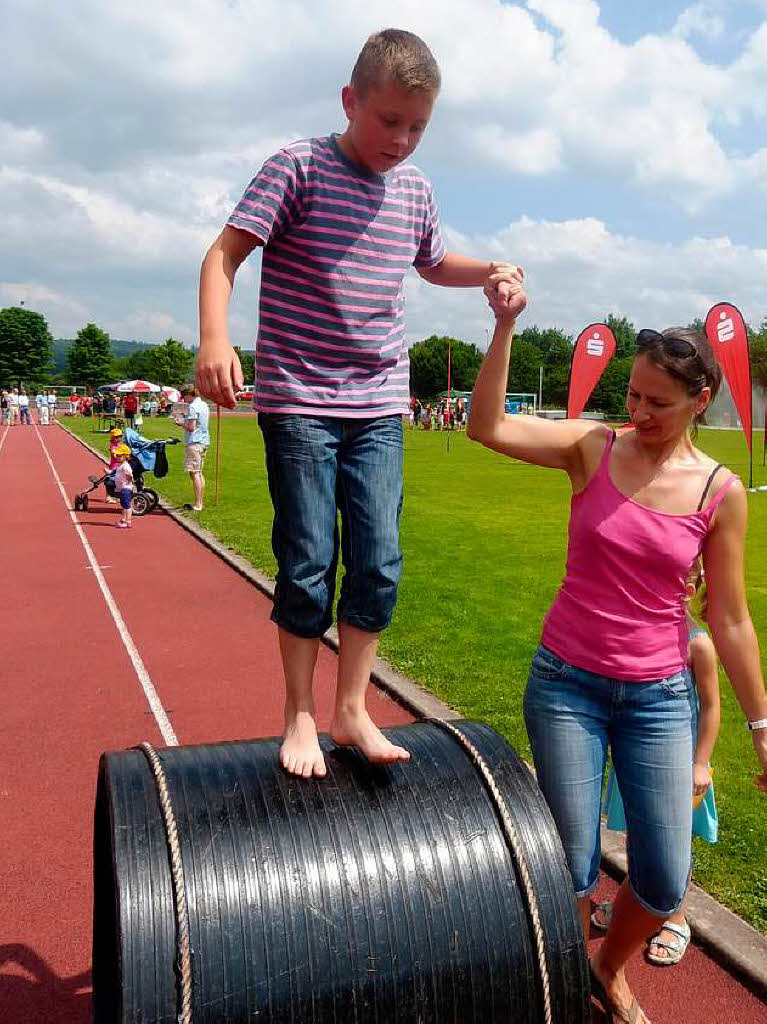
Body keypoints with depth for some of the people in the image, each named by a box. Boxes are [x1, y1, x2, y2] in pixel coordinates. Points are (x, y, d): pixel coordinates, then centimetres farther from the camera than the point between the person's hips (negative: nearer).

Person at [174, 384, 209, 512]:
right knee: (199, 473, 15)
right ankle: (200, 502, 20)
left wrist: (181, 423, -1)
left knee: (194, 473, -8)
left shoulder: (193, 407, -14)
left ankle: (197, 505, -9)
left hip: (194, 443, -10)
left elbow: (191, 427, -18)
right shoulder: (204, 405, 14)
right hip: (204, 441, 10)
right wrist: (185, 420, 19)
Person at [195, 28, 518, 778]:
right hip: (299, 400, -4)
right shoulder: (298, 166, -5)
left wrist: (491, 273, 9)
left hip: (379, 405, 5)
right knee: (307, 563, -1)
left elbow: (434, 263, 28)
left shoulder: (414, 189, 10)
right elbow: (224, 253, -10)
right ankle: (299, 714, 16)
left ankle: (351, 709, 16)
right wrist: (214, 337, -28)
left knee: (379, 562, 1)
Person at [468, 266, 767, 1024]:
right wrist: (505, 327, -27)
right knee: (573, 868, 5)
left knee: (665, 882, 5)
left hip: (657, 697, 1)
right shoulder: (594, 448, -6)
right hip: (566, 684, -1)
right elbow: (488, 427, -19)